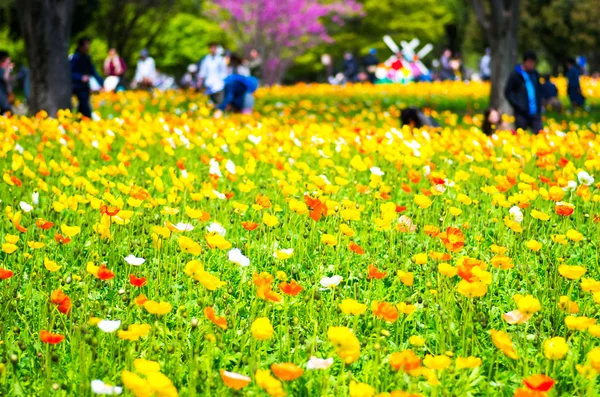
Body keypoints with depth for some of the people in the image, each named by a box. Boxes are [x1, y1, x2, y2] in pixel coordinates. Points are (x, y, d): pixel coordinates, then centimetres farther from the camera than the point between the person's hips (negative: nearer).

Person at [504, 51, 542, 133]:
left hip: (535, 112, 4)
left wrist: (539, 105, 8)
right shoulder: (515, 75, -2)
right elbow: (508, 92, -2)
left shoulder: (535, 74, 11)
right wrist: (518, 105, -11)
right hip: (521, 113, -4)